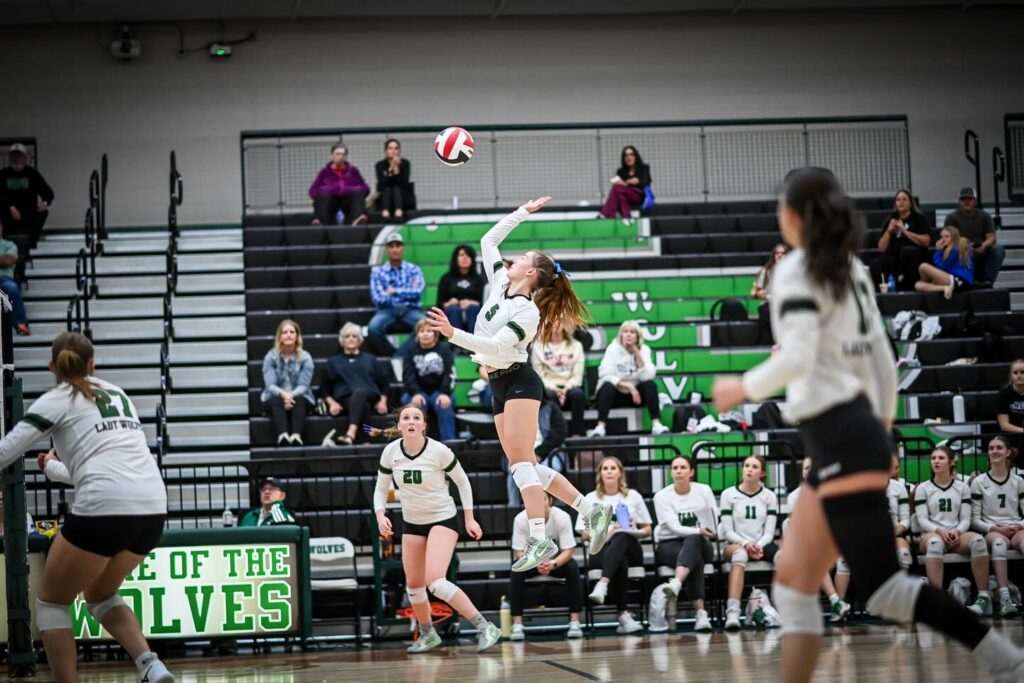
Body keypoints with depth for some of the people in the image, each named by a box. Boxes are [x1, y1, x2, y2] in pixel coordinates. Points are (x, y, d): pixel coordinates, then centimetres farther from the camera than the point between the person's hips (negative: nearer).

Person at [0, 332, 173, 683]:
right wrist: (54, 467, 51)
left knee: (51, 601, 14)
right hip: (152, 508, 6)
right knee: (100, 594, 26)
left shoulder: (56, 400, 7)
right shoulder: (117, 394, 25)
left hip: (104, 508, -6)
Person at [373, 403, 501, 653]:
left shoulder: (439, 451, -19)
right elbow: (381, 489, 4)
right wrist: (380, 515, -14)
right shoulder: (390, 452, -8)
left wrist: (469, 518, -4)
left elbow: (462, 482, -4)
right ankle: (427, 635, 35)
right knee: (413, 585, 11)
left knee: (435, 581, -23)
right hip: (411, 522, 5)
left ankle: (484, 628, -20)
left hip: (443, 518, -5)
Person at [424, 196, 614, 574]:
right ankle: (592, 511, 9)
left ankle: (539, 540, -24)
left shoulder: (527, 312, -14)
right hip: (500, 386, 9)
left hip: (519, 382, -9)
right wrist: (523, 212, 20)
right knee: (526, 466, 4)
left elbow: (494, 346, -24)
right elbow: (488, 240, 20)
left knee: (521, 461, -18)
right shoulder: (500, 283, 10)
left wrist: (452, 333, -30)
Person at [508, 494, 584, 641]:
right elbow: (519, 552, -21)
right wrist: (536, 564, -41)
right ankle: (517, 624, -26)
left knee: (573, 568, -30)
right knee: (516, 572, -30)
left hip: (556, 559, 0)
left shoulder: (562, 517, -24)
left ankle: (575, 621, -25)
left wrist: (552, 564, -43)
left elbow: (567, 551, -23)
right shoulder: (520, 519, -23)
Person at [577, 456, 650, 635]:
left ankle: (602, 585, -59)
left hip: (629, 548, 1)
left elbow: (647, 530, 17)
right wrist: (606, 532, -10)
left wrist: (635, 532, -6)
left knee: (621, 537, -39)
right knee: (620, 562, -39)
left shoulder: (633, 496, 17)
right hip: (602, 550, -1)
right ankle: (623, 615, -48)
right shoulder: (591, 499, 14)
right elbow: (585, 534, 8)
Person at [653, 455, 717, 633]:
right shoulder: (662, 496, -4)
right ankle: (701, 613, -52)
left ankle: (676, 584, -65)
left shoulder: (704, 491, 6)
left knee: (692, 541, -38)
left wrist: (705, 533, -17)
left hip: (700, 544, 1)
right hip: (669, 546, -1)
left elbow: (715, 524, 5)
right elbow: (674, 527, -16)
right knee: (696, 559, -37)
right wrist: (699, 531, -31)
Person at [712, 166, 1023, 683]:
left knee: (882, 589, -11)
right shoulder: (850, 269, 16)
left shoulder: (797, 271, -8)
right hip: (857, 431, 9)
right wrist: (882, 422, 26)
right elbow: (882, 355, 18)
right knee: (794, 582, 9)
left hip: (839, 437, -9)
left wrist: (744, 388, -4)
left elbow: (798, 357, -19)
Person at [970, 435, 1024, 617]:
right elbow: (975, 519, 5)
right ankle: (1004, 597, -53)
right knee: (999, 540, -40)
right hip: (991, 532, -1)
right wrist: (995, 528, -11)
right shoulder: (979, 482, 9)